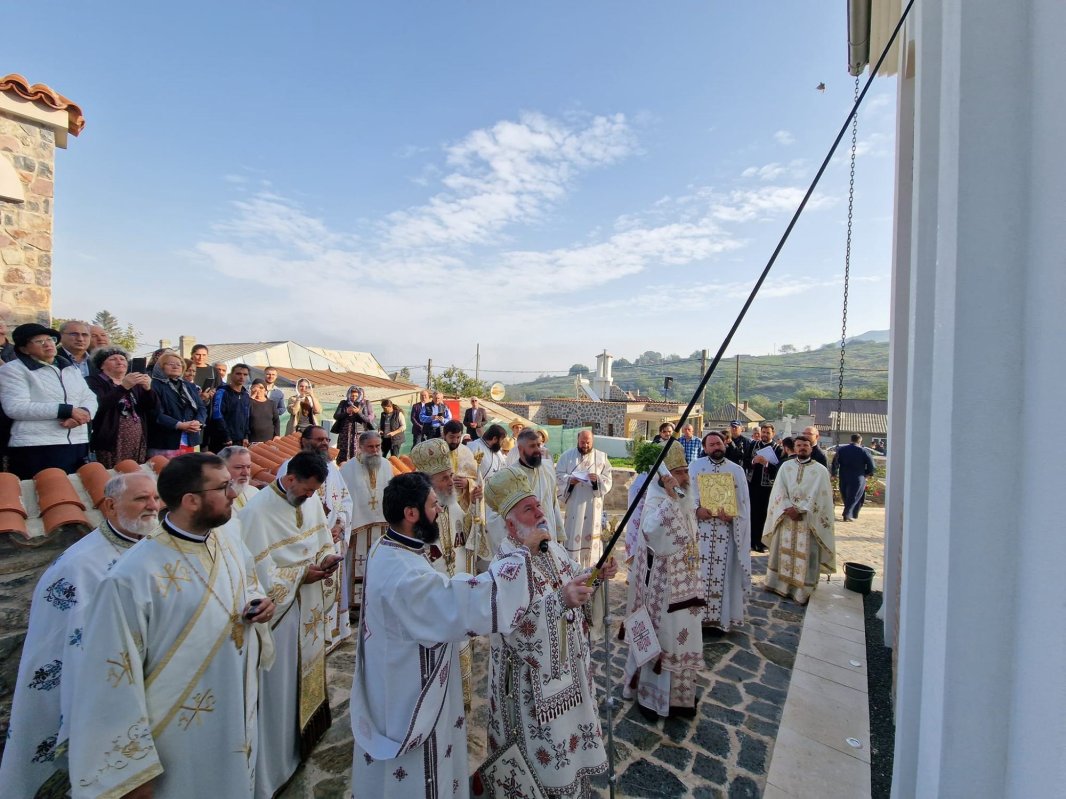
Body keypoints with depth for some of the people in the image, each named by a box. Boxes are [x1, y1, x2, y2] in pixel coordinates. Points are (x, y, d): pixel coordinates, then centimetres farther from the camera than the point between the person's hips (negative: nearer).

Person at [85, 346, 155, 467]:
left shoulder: (135, 383, 19)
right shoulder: (95, 381, 4)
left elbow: (151, 409, 9)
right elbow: (99, 406, -15)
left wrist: (148, 389, -8)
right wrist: (123, 387, -26)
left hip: (139, 441, 4)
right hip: (111, 440, -4)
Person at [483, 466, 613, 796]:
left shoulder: (552, 548, -3)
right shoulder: (505, 566, -26)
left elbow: (575, 579, 10)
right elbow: (514, 625, -35)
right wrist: (560, 600, -45)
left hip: (568, 664, 8)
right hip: (534, 675, -7)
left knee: (570, 730, 26)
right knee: (543, 746, 12)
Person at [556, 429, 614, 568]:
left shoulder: (601, 457, 4)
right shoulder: (567, 455, 3)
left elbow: (608, 479, 1)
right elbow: (558, 475, 0)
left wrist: (598, 479, -20)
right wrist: (569, 479, -20)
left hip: (592, 504, 1)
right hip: (573, 503, 0)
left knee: (590, 532, 5)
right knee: (572, 533, 1)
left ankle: (590, 566, 18)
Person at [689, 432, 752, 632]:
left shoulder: (737, 470, 7)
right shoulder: (695, 466, 4)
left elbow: (744, 501, 4)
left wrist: (732, 515, -13)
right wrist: (697, 509, -17)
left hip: (726, 530, 1)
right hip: (699, 528, -1)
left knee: (722, 573, 4)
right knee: (698, 571, 2)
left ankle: (719, 617, 16)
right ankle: (696, 614, 14)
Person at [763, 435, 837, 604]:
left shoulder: (820, 470, -2)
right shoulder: (785, 466, 5)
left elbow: (818, 496, -10)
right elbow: (779, 490, -1)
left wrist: (799, 510, -17)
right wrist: (789, 509, -14)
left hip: (808, 520, -2)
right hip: (785, 516, 3)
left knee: (805, 555, 1)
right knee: (784, 550, 9)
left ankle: (803, 590, 11)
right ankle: (780, 583, 21)